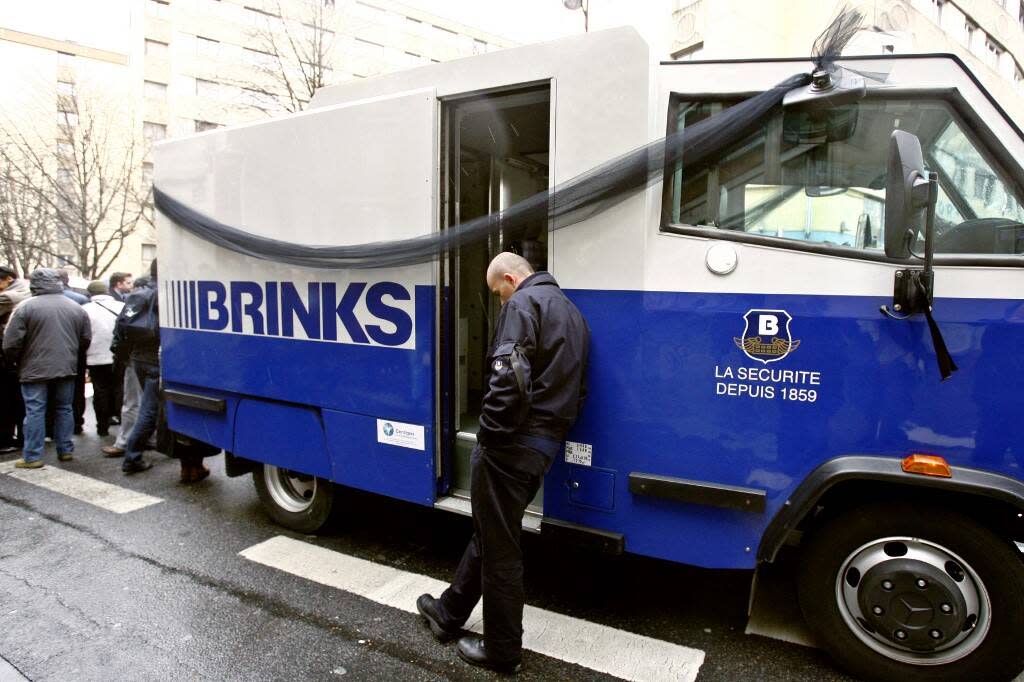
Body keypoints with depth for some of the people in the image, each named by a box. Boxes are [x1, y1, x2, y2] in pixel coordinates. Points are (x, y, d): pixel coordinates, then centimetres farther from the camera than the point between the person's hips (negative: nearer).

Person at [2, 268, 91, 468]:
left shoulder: (25, 307, -8)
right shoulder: (76, 307, 4)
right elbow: (86, 339, 9)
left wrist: (17, 362, 10)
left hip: (35, 369, -4)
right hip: (67, 368, 4)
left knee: (35, 411, 2)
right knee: (64, 409, 12)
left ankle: (32, 457, 6)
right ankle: (65, 450, 17)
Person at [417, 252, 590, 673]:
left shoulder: (524, 303, -10)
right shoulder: (572, 314, 20)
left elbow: (510, 377, -24)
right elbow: (579, 391, 21)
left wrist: (490, 433, -14)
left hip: (512, 446, -9)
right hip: (544, 446, 10)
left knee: (499, 547, 5)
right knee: (488, 533, 21)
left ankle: (502, 651, 22)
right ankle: (448, 614, 39)